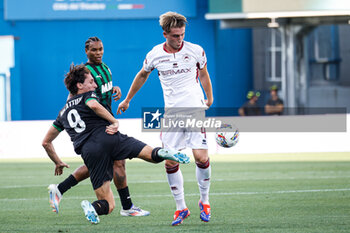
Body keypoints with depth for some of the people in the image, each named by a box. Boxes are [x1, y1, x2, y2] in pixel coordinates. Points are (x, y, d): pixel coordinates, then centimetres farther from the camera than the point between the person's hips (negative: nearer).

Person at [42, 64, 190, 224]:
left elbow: (46, 142, 35)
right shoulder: (87, 96, 17)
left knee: (108, 205, 6)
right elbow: (94, 105, -10)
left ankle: (92, 209, -28)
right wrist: (115, 122, -4)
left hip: (89, 152, 3)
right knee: (152, 155, 0)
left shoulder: (63, 113, 30)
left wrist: (58, 163, 47)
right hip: (109, 139, -3)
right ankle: (161, 153, -37)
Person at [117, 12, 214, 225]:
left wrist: (209, 98, 22)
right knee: (170, 162, -5)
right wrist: (127, 100, 28)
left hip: (195, 110, -1)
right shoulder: (155, 55, 0)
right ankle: (181, 208, 7)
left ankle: (204, 200, 11)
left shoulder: (196, 51, -2)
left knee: (202, 157, -12)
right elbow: (142, 75, 20)